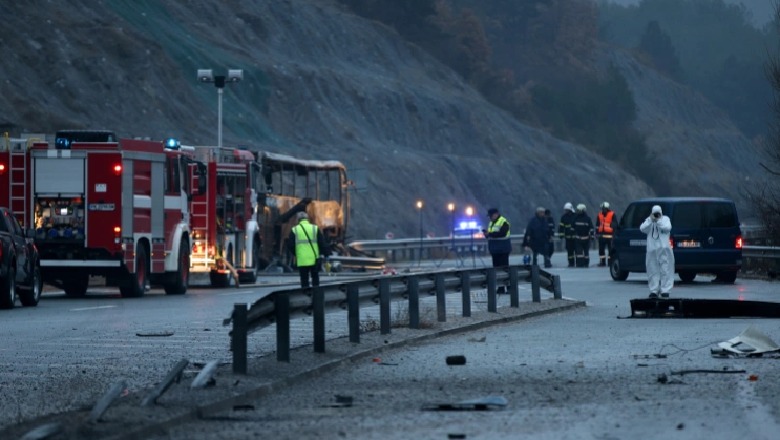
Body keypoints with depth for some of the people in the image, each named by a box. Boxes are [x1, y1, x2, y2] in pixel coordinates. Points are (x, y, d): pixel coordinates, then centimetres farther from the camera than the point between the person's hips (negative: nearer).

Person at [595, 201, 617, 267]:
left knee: (610, 249, -5)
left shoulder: (612, 215, -2)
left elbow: (615, 224, -2)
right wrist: (597, 233, 13)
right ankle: (602, 262, 12)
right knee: (601, 249, 6)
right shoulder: (599, 215, 13)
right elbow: (597, 225, 19)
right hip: (601, 235, 5)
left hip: (609, 235, -5)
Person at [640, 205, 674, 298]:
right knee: (653, 270, 3)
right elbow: (642, 228, -5)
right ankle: (654, 290, 8)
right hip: (652, 249, 2)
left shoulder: (665, 219, 8)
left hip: (664, 249, -2)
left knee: (665, 270, -5)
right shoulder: (648, 220, 12)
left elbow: (668, 227, -11)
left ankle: (665, 290, -3)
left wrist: (658, 221, -14)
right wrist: (651, 220, -13)